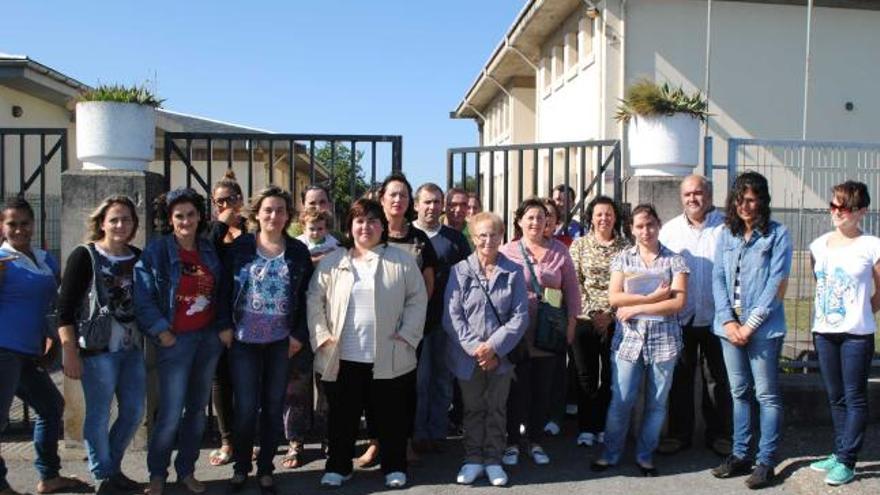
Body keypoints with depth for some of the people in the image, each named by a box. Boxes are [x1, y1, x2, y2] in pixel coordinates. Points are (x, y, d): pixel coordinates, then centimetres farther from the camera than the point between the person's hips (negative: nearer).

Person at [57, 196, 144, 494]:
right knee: (99, 414, 3)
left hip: (133, 347, 6)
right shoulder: (85, 256, -6)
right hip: (97, 348, -5)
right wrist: (70, 353, -14)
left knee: (134, 411, 11)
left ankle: (113, 467, 32)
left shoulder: (139, 257, 8)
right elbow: (65, 307, -9)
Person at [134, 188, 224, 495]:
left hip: (209, 337, 5)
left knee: (197, 409, 12)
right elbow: (143, 298, -10)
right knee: (170, 413, -4)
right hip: (175, 340, -4)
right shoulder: (156, 251, -7)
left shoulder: (209, 249, 6)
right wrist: (162, 333, -12)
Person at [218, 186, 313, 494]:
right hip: (244, 341, -1)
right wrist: (224, 326, -6)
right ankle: (241, 467, 22)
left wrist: (300, 334, -2)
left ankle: (265, 470, 23)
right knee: (245, 408, 1)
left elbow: (305, 296, 3)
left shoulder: (299, 251, 2)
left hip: (281, 342, 1)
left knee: (273, 407, 9)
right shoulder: (240, 247, -1)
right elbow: (224, 288, 0)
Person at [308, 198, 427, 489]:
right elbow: (315, 299, 5)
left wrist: (407, 334, -6)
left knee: (390, 415, 10)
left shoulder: (401, 260, 2)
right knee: (342, 414, 12)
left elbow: (417, 299, 2)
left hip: (388, 357, -1)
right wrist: (321, 335, -4)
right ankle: (338, 466, 28)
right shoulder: (333, 262, 5)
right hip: (342, 356, 1)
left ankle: (394, 467, 26)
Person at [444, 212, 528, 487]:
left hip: (501, 356, 0)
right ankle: (473, 459, 26)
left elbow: (520, 316, -5)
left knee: (497, 410, 11)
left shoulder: (513, 272, -1)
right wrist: (475, 348, -15)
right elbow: (452, 316, -6)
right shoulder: (459, 271, -2)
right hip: (468, 356, 0)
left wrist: (494, 346, -15)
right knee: (473, 409, 13)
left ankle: (493, 460, 25)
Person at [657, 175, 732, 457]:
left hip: (715, 316, -2)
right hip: (680, 316, 2)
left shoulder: (726, 227, -2)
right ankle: (679, 433, 22)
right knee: (680, 378, 10)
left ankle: (718, 434, 23)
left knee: (717, 378, 9)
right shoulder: (669, 230, 6)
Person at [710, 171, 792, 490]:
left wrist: (751, 324, -13)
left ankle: (766, 461, 10)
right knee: (739, 392, 13)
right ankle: (740, 455, 22)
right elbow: (718, 278, 5)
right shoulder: (726, 234, 9)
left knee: (766, 395, 3)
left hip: (764, 328, -4)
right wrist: (728, 320, -6)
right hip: (729, 326, 5)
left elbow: (777, 284, -9)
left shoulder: (777, 235, -4)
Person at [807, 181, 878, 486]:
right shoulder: (818, 246, 6)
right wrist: (819, 324, 9)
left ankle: (846, 462, 10)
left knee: (854, 398, 3)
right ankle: (839, 453, 26)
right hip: (823, 332, 5)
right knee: (835, 398, 14)